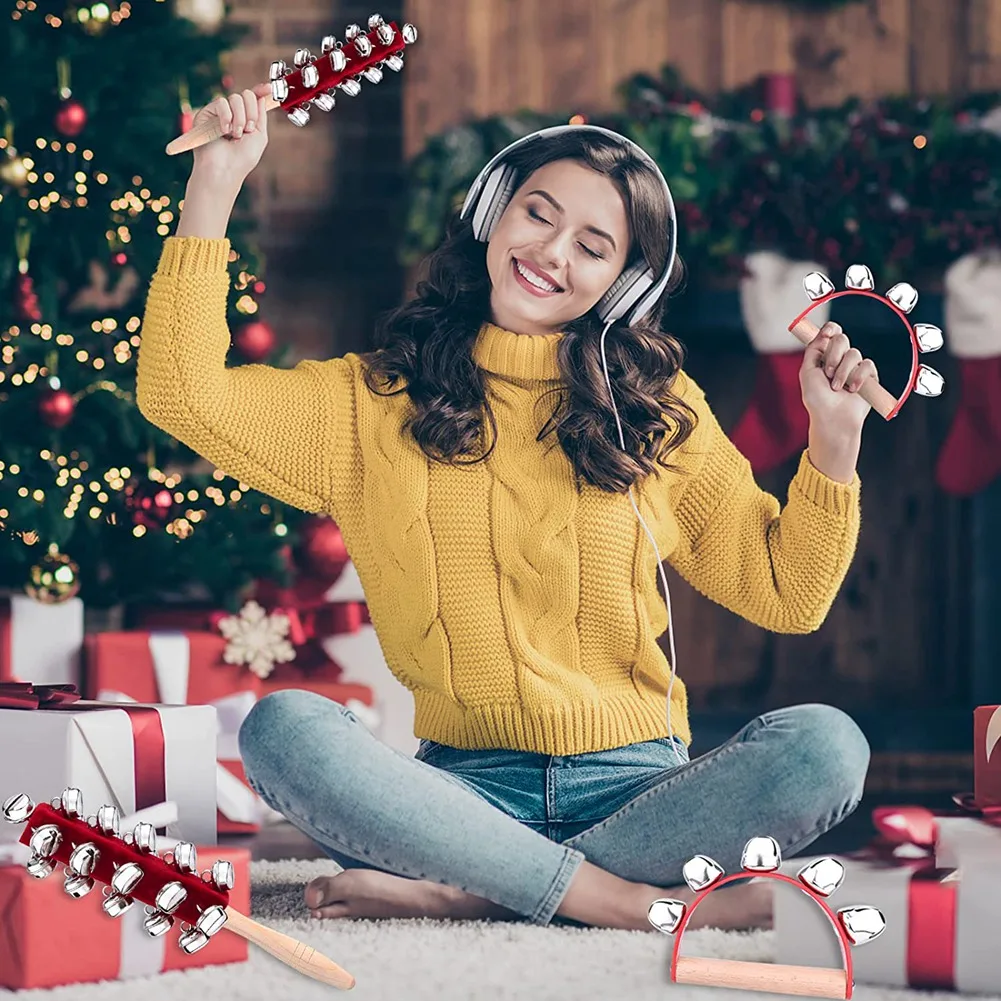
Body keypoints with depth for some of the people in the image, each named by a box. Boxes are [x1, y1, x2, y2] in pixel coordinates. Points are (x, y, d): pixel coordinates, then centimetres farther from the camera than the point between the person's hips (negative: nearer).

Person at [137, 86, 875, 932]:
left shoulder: (659, 415, 12)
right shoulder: (375, 405, 9)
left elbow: (786, 594, 13)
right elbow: (183, 396, -4)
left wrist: (836, 437, -1)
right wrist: (216, 183, -5)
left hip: (634, 787, 1)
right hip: (468, 789, -1)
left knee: (825, 746, -28)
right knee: (282, 729, -29)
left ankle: (470, 893, -26)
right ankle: (637, 902, -29)